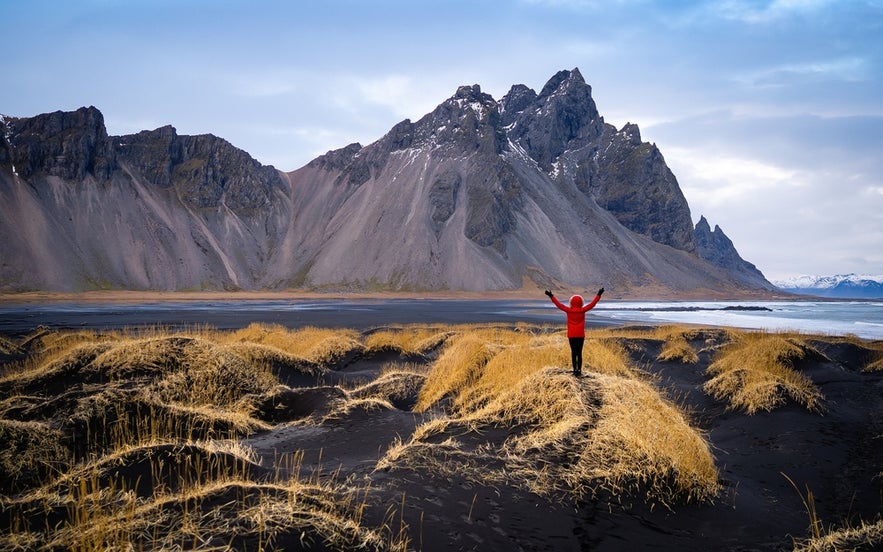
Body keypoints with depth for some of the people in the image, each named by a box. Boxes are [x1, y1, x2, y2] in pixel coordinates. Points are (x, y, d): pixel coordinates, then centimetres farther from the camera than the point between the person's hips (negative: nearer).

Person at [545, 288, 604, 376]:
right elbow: (592, 304, -3)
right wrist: (598, 295, 3)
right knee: (579, 352, 4)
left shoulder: (569, 310, -7)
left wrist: (551, 296, 5)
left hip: (571, 335, 0)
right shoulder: (582, 310, -8)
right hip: (581, 335, 0)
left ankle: (575, 369, 3)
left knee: (573, 352, 6)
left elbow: (559, 304, -2)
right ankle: (579, 370, 1)